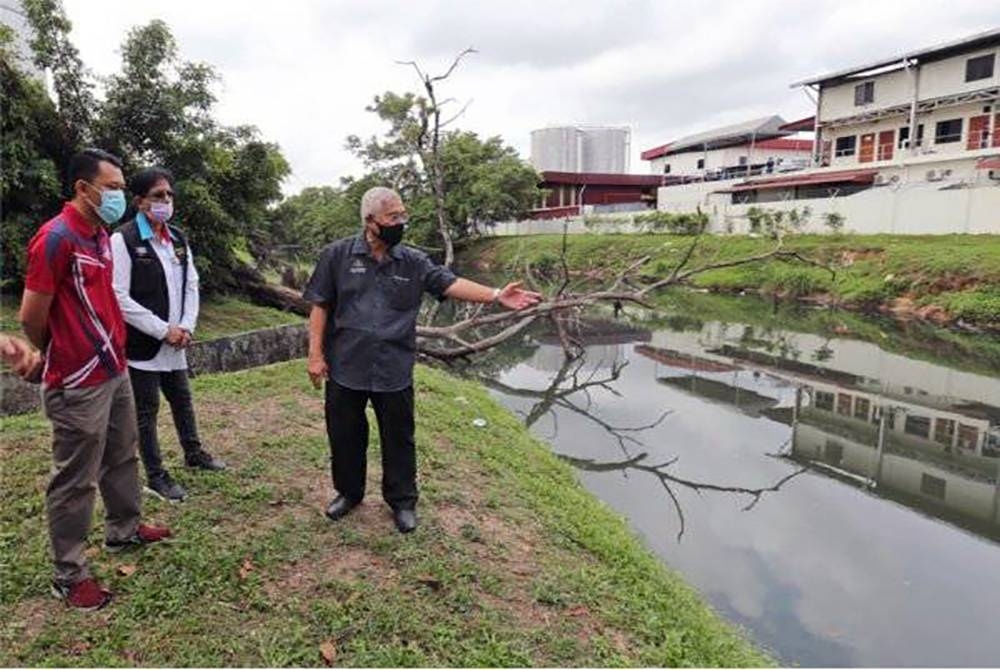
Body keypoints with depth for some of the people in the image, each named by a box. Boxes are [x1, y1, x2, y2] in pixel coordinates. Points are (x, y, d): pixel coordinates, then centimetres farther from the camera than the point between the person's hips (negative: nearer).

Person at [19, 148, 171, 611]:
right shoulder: (56, 238, -18)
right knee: (75, 481, 4)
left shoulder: (100, 235, 9)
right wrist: (61, 356, 3)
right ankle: (69, 576, 19)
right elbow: (31, 317, -15)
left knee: (122, 458, 22)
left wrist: (112, 348, 10)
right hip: (80, 384, -9)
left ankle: (124, 531, 41)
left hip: (115, 371, 9)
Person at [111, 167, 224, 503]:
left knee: (182, 401, 19)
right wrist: (163, 330, -17)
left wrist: (185, 327, -3)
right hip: (143, 345, -6)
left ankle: (194, 453, 37)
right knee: (146, 411, 6)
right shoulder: (123, 240, -12)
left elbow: (191, 286, 11)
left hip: (175, 342, 6)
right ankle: (156, 476, 18)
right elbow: (120, 298, -17)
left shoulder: (178, 239, 9)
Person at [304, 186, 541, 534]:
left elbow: (450, 283, -9)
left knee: (398, 438, 11)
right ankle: (349, 492, 38)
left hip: (394, 372, 1)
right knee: (345, 436, 14)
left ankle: (402, 500, 30)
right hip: (345, 368, 0)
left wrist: (497, 295, -21)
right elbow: (320, 306, 0)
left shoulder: (413, 262, 1)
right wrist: (316, 354, -5)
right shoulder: (337, 255, -3)